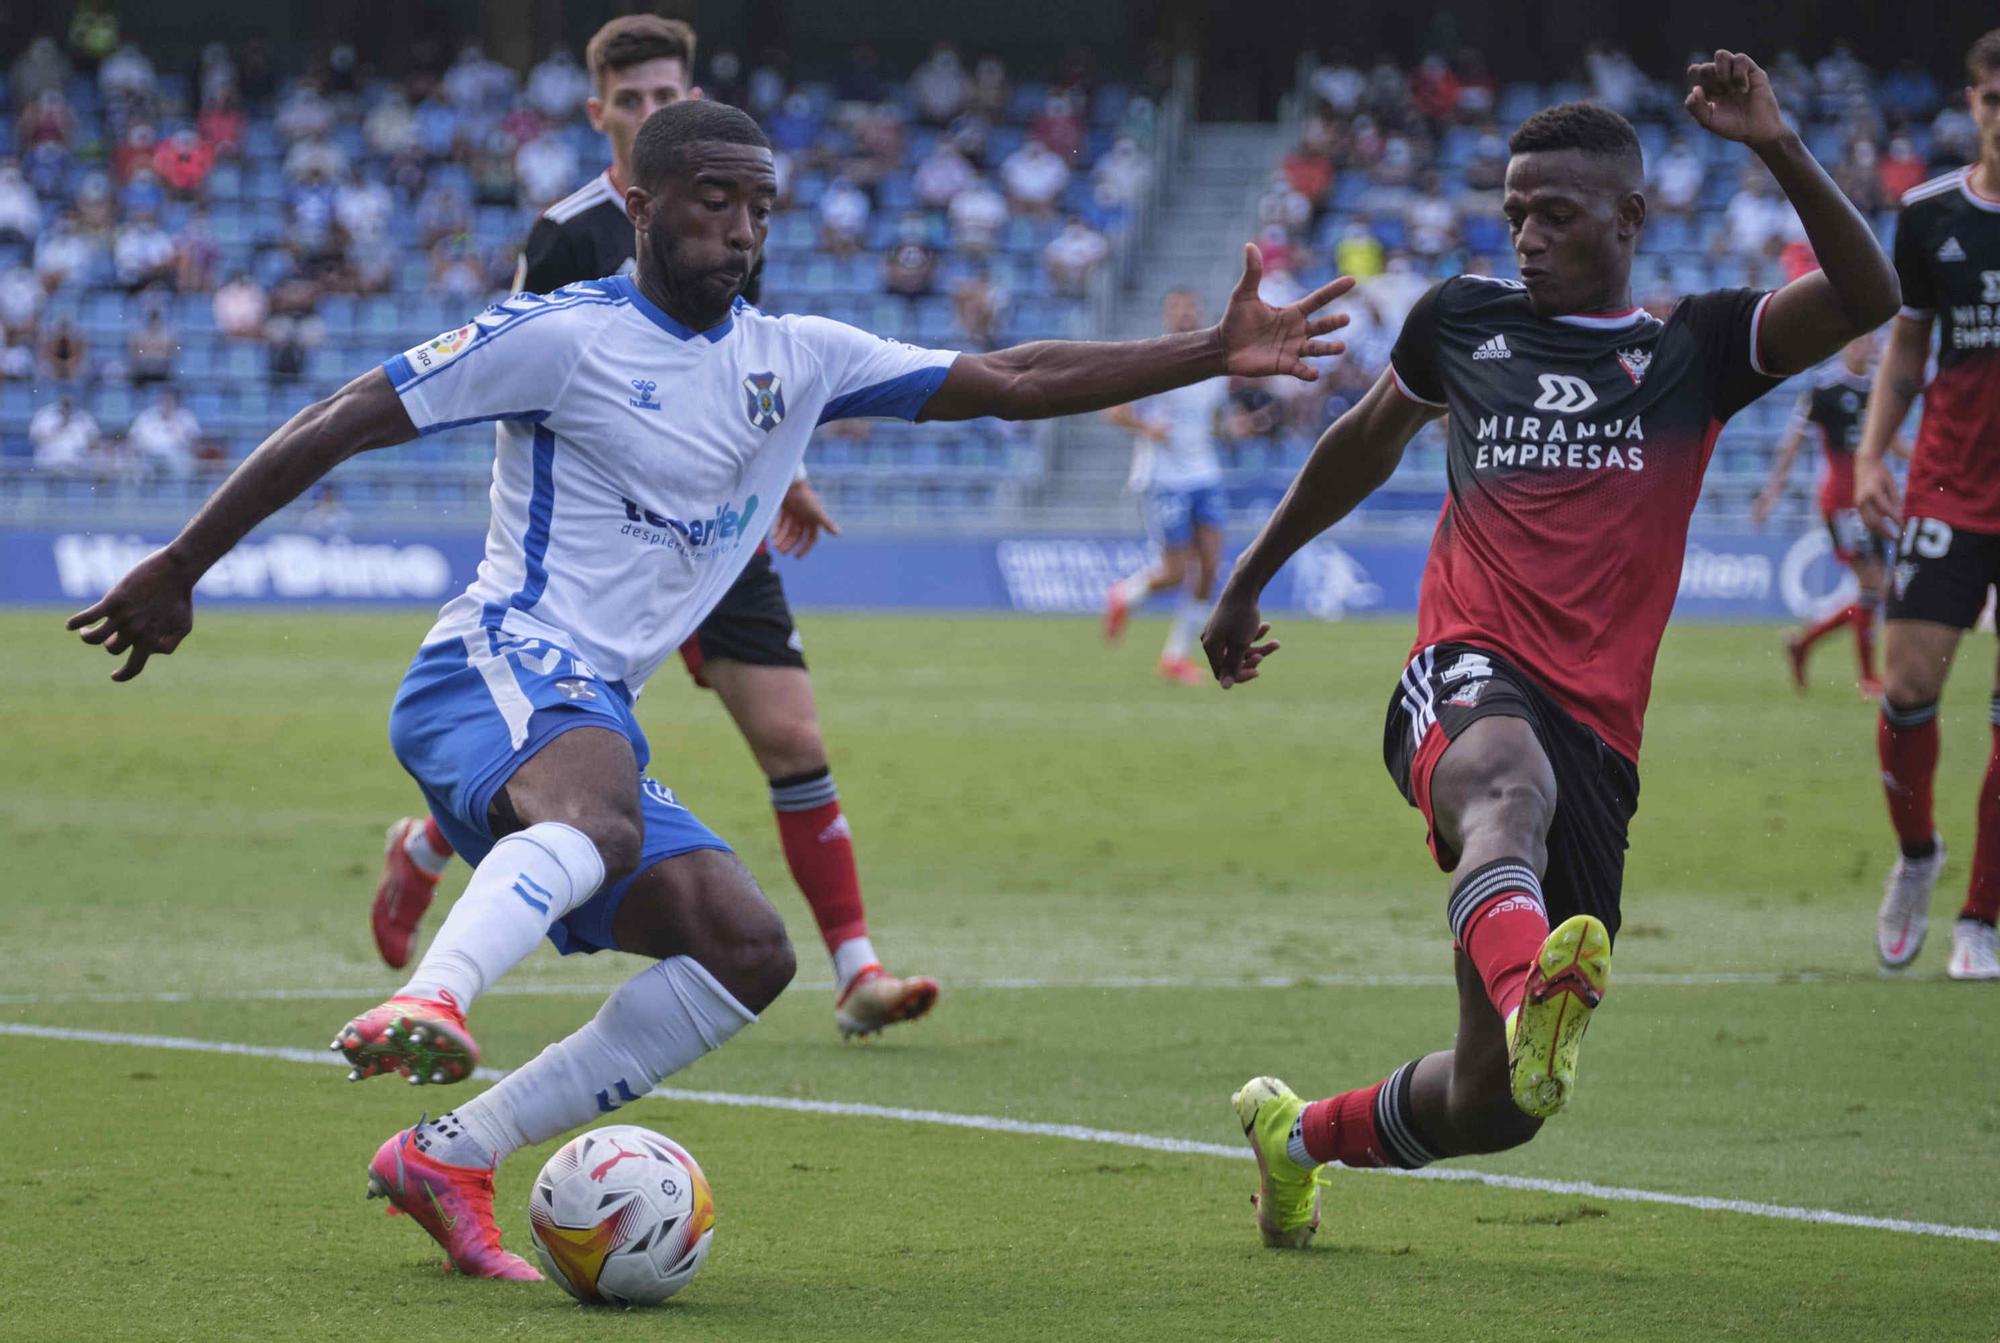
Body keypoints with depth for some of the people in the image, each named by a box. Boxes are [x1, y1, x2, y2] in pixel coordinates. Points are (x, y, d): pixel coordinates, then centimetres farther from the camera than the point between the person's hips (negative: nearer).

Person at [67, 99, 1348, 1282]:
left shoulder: (796, 359, 16)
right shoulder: (564, 335, -5)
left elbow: (1010, 382, 16)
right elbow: (342, 420, -3)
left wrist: (1214, 354, 9)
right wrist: (178, 569, -3)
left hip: (593, 721, 8)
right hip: (496, 675, -8)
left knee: (749, 950, -4)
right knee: (600, 806, -39)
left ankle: (449, 1155, -5)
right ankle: (431, 1002, -65)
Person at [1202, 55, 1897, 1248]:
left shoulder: (1694, 350, 12)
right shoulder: (1464, 321, 17)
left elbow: (1866, 297, -5)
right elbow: (1366, 445, 36)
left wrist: (1777, 146, -15)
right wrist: (1252, 579, 44)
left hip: (1597, 735, 1)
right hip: (1467, 687, -1)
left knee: (1495, 1103, 1)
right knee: (1509, 774, -43)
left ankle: (1300, 1134, 30)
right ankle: (1532, 995, -73)